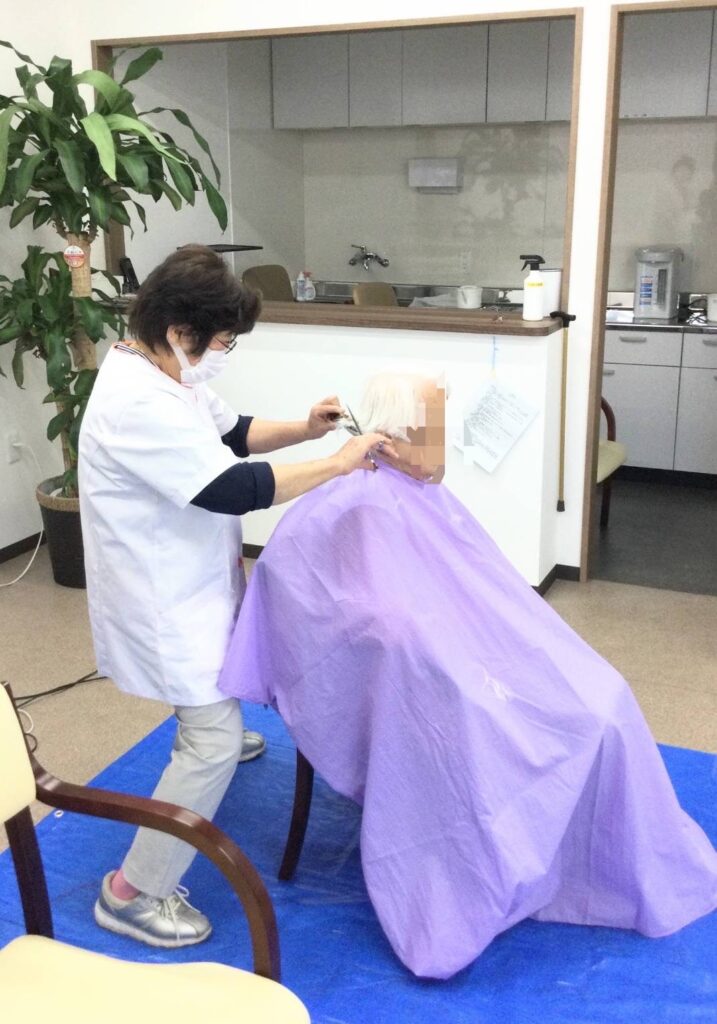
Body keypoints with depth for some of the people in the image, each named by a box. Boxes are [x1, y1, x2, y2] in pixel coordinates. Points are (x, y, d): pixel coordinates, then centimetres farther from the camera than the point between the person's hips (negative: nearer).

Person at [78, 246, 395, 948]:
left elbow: (231, 434, 14)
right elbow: (231, 488, -33)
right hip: (163, 599, -11)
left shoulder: (165, 375, 2)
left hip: (188, 581, 11)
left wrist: (303, 430, -2)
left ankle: (206, 733, 65)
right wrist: (337, 464, -26)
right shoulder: (138, 405, -31)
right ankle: (132, 893, 3)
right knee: (213, 745, -9)